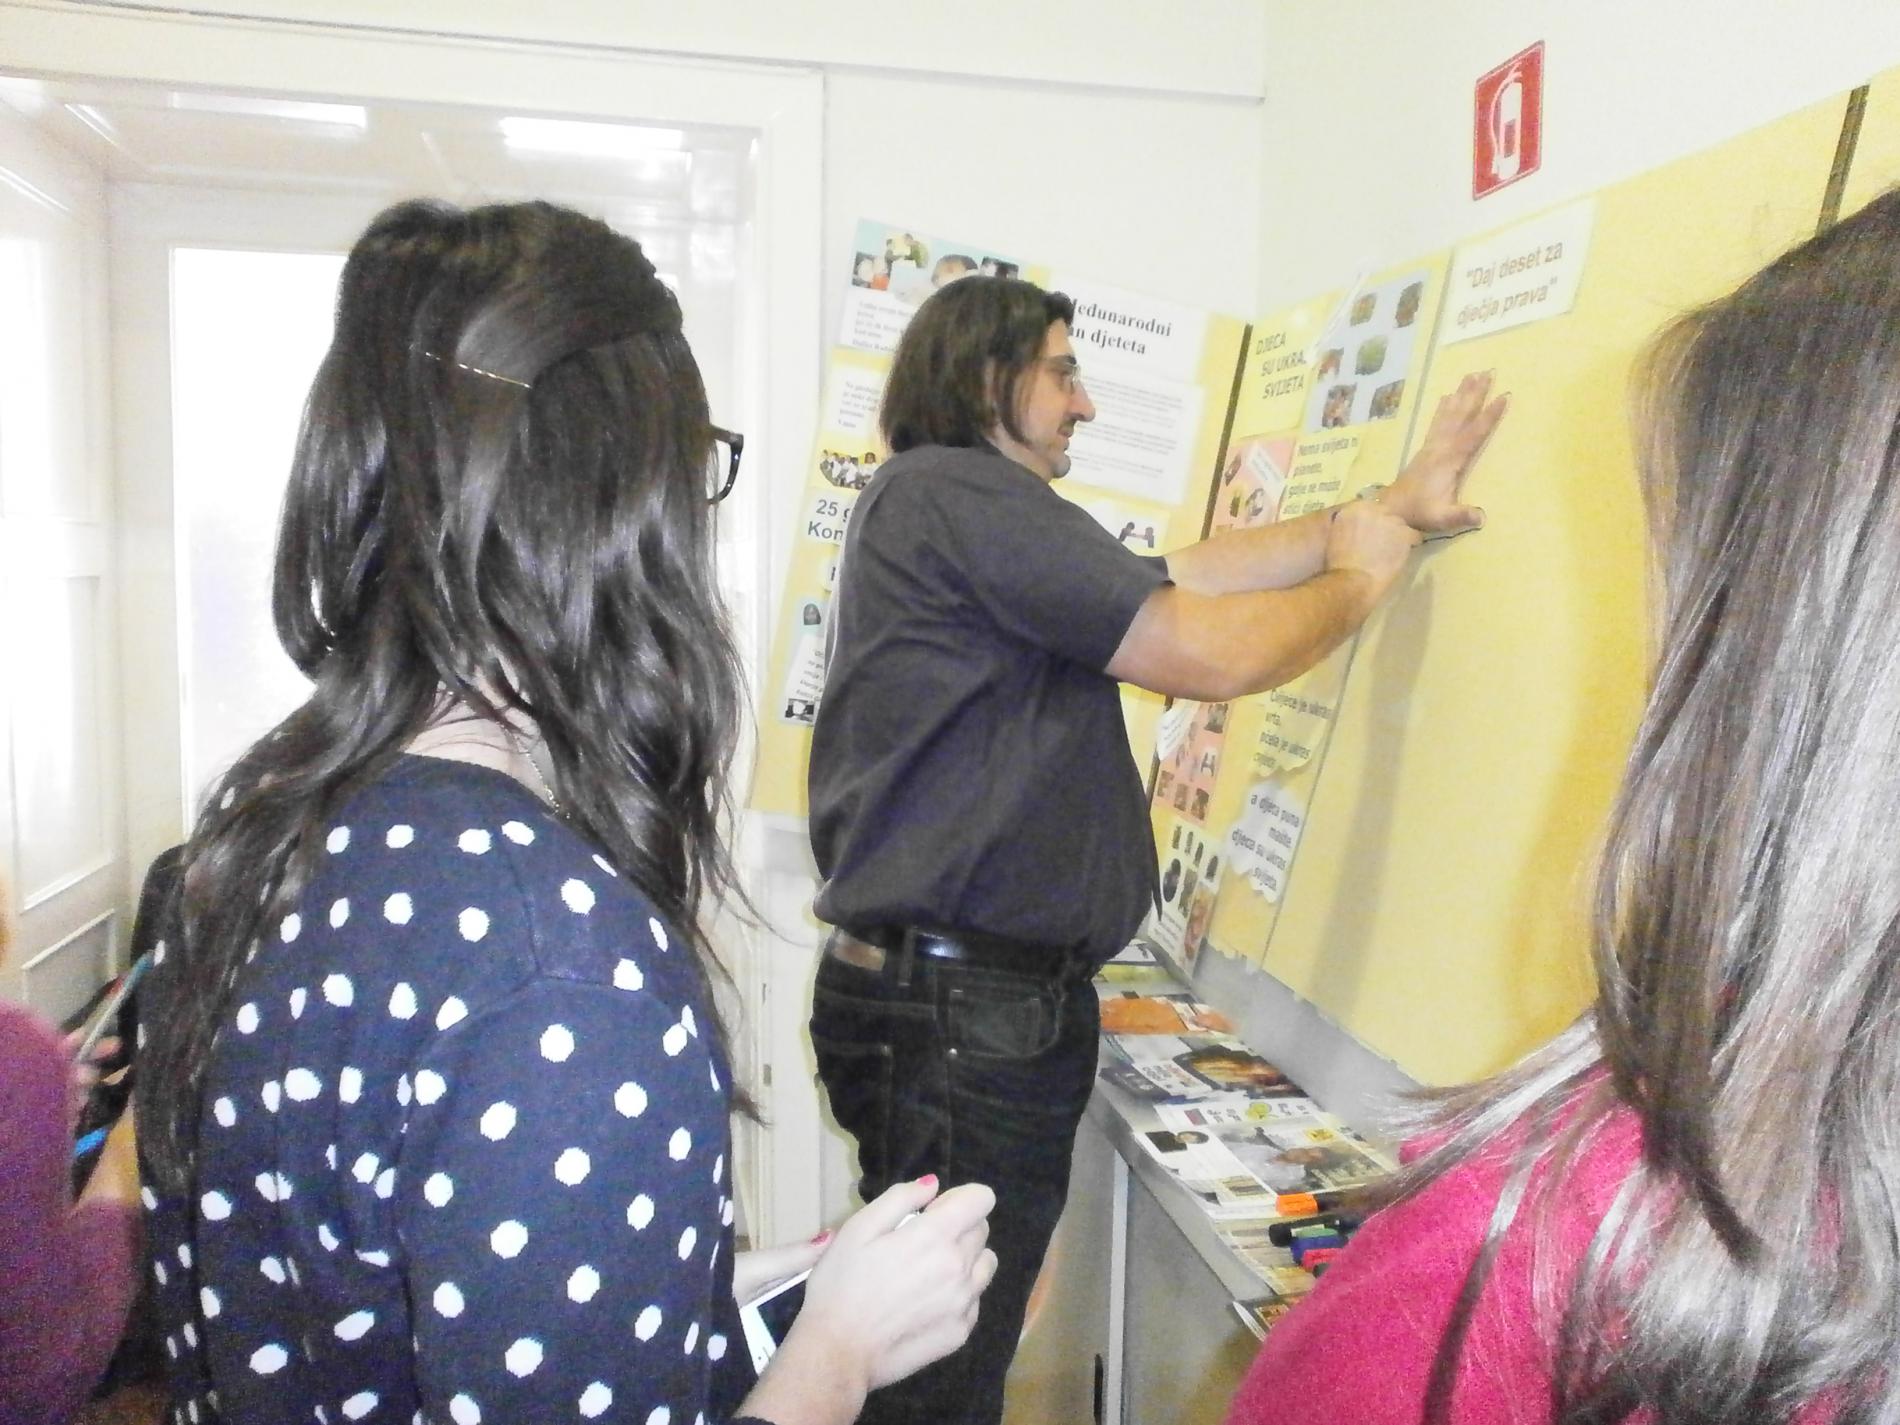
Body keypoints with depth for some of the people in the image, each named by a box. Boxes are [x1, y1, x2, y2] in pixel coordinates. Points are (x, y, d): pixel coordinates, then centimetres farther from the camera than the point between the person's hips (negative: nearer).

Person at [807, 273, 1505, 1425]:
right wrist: (1361, 573, 2)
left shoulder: (966, 509, 19)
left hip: (975, 997, 11)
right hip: (964, 1015, -11)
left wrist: (1395, 507, 17)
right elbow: (1211, 653, -17)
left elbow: (1180, 571, 16)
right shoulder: (956, 490, -13)